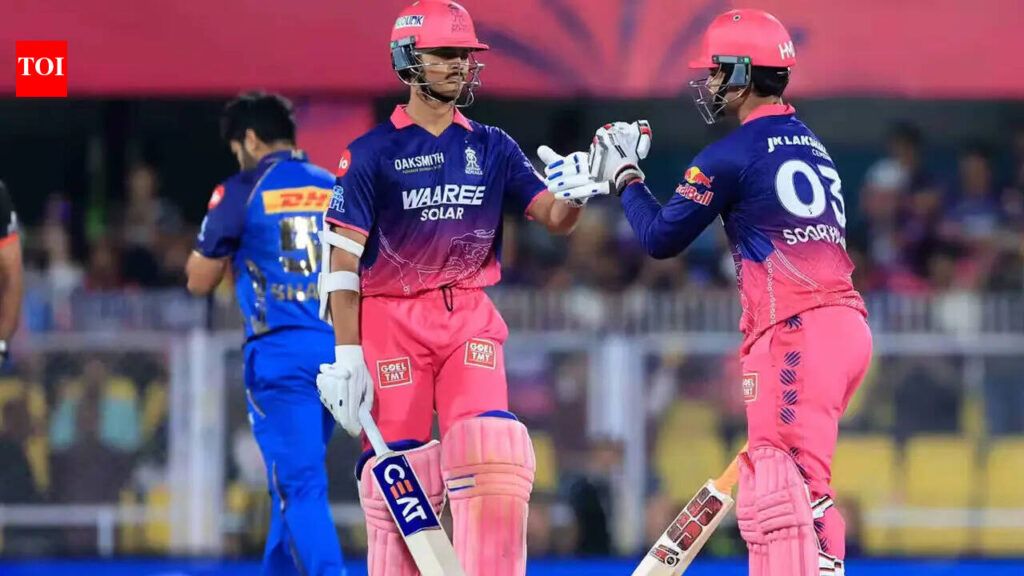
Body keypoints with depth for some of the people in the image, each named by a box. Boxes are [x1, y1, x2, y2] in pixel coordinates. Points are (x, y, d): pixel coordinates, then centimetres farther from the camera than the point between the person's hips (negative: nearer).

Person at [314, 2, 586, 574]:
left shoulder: (491, 147, 10)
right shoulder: (373, 153, -1)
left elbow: (555, 218, 2)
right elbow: (343, 259, -4)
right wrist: (346, 355, -11)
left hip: (470, 318, 3)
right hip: (391, 320, -3)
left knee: (493, 453, -15)